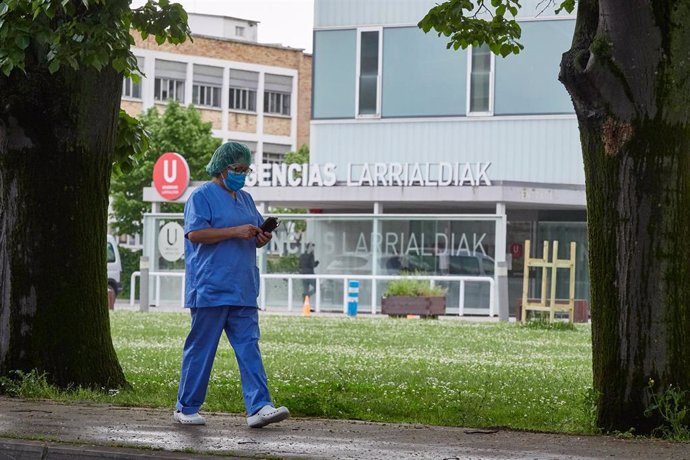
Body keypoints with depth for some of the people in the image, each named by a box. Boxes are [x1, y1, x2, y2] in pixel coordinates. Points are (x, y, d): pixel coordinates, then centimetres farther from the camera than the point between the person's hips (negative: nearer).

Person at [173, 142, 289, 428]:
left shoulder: (245, 199, 20)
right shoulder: (202, 196, -3)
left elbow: (255, 237, 29)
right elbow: (194, 233, -15)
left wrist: (262, 239, 4)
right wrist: (235, 232, -19)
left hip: (242, 291, 7)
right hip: (210, 290, -7)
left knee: (249, 348, -3)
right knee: (201, 349, -1)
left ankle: (259, 407, -10)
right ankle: (186, 408, 9)